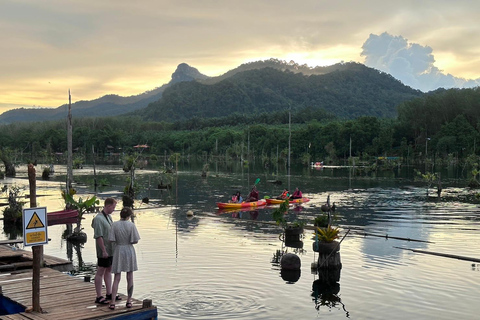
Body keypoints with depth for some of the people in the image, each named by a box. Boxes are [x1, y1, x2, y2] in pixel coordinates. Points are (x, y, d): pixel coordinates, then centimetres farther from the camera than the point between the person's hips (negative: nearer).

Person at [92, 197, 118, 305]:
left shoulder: (108, 217, 12)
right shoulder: (98, 218, -17)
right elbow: (98, 236, -21)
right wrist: (104, 250, -22)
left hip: (111, 250, 9)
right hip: (103, 251, -9)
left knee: (108, 270, 15)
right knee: (100, 272, -2)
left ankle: (109, 294, 25)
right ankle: (99, 297, 3)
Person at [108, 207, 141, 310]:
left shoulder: (115, 225, -6)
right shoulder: (131, 225, -9)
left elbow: (112, 240, -8)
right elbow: (135, 241, -9)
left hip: (118, 251, 1)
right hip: (129, 251, -1)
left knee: (116, 279, 5)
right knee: (130, 277, 12)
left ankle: (112, 302, -2)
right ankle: (129, 301, 17)